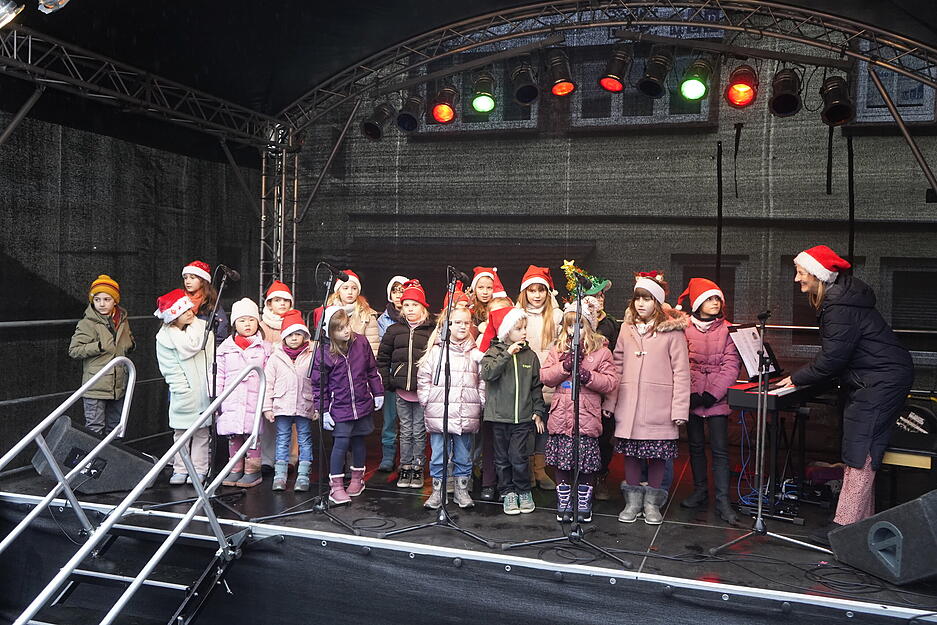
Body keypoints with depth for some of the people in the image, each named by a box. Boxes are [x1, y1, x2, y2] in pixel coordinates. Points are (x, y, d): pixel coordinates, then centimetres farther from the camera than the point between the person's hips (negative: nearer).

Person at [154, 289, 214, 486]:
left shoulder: (203, 328, 1)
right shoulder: (164, 338, -4)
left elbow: (212, 359, 3)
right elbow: (170, 369, -5)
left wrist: (211, 385, -2)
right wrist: (184, 389, -13)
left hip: (203, 391, 1)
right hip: (183, 395, -1)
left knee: (201, 432, 6)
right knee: (181, 432, 7)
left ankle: (199, 469, 14)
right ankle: (180, 469, 17)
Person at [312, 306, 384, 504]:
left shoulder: (361, 343, -2)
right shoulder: (324, 353, -12)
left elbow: (372, 370, 10)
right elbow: (318, 384, -5)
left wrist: (378, 393, 13)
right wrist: (323, 410, -6)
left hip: (363, 405, 3)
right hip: (339, 408, -3)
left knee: (358, 441, 13)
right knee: (341, 443, -7)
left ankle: (357, 478, 30)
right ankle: (336, 486, 2)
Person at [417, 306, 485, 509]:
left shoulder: (476, 354, 6)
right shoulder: (436, 351, 1)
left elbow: (483, 382, 10)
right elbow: (423, 378, 4)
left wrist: (480, 403, 2)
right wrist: (427, 401, 0)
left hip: (466, 416, 2)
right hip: (439, 414, -1)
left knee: (463, 456, 11)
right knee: (438, 456, 6)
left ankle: (462, 490, 24)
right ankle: (437, 491, 17)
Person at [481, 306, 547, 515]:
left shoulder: (530, 355, 7)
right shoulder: (494, 352, 0)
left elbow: (536, 386, 11)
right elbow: (487, 374, -18)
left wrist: (538, 412, 6)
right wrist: (507, 354, -22)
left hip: (523, 417, 0)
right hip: (499, 416, 0)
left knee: (519, 457, -4)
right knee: (502, 458, 8)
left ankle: (524, 492, 15)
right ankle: (508, 493, 21)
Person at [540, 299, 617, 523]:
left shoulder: (601, 351, 2)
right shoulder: (558, 349, 10)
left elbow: (611, 382, -4)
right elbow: (545, 376, 2)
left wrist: (587, 375, -17)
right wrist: (565, 365, -13)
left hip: (587, 417, -2)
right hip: (561, 416, 2)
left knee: (587, 464, 4)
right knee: (561, 462, 7)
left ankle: (584, 504, 20)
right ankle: (563, 504, 20)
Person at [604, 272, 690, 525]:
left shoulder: (672, 330, -2)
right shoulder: (627, 328, 11)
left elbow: (681, 372, -4)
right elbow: (617, 366, 12)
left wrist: (680, 408, -9)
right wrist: (609, 402, 8)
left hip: (659, 406, -3)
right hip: (628, 405, 3)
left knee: (657, 453, 3)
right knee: (630, 451, 7)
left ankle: (652, 502, 19)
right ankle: (633, 500, 21)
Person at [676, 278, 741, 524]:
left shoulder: (727, 330, 0)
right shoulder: (685, 329, 2)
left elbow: (730, 366, -5)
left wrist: (712, 393, -12)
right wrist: (690, 393, -11)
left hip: (716, 399, -2)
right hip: (691, 398, 2)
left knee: (719, 449, -3)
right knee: (696, 446, 12)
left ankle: (722, 500, 0)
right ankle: (700, 491, 25)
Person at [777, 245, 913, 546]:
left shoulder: (841, 307, -23)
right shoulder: (835, 299, 10)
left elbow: (832, 359, -22)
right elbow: (834, 354, 15)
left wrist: (796, 378, -10)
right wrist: (800, 376, 9)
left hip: (881, 382, -11)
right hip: (867, 382, 11)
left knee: (859, 455, -8)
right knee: (860, 453, 13)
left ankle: (844, 527, -5)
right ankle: (863, 522, 22)